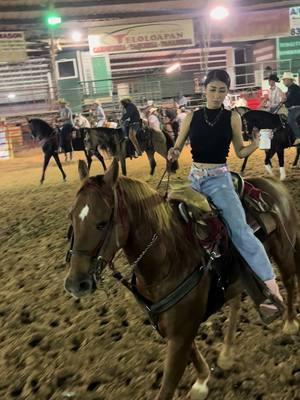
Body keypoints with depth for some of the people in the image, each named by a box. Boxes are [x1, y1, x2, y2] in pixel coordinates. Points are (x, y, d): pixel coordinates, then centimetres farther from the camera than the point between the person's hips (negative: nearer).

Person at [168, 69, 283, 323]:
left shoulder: (232, 118, -1)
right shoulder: (192, 117, 3)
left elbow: (240, 152, 2)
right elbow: (177, 147, 9)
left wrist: (256, 144, -19)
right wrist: (173, 153, -14)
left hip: (219, 179, -3)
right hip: (194, 178, 4)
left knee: (240, 229, -15)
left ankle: (272, 287, -15)